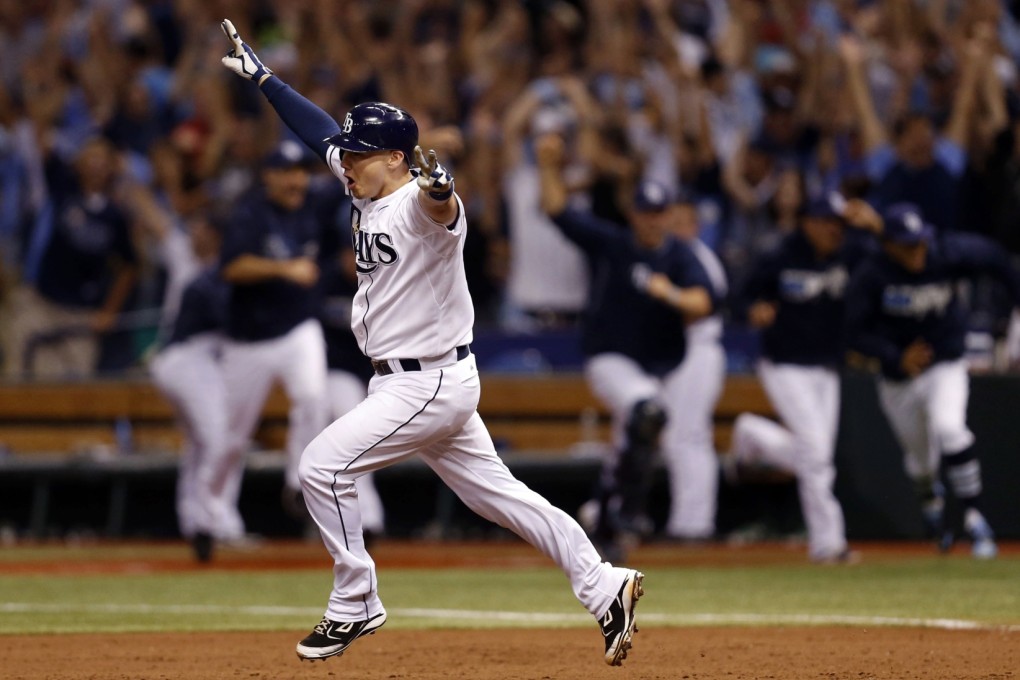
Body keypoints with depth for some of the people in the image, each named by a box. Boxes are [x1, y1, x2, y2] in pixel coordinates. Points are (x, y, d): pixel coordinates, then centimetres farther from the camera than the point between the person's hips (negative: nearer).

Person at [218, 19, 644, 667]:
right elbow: (321, 130, 19)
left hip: (433, 383, -10)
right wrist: (262, 76, 22)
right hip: (403, 381, 10)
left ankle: (355, 605, 0)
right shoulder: (368, 191, 6)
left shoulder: (419, 202, -21)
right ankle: (605, 587, 14)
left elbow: (440, 210, -46)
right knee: (495, 491, 12)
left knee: (324, 465, -11)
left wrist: (439, 194, -69)